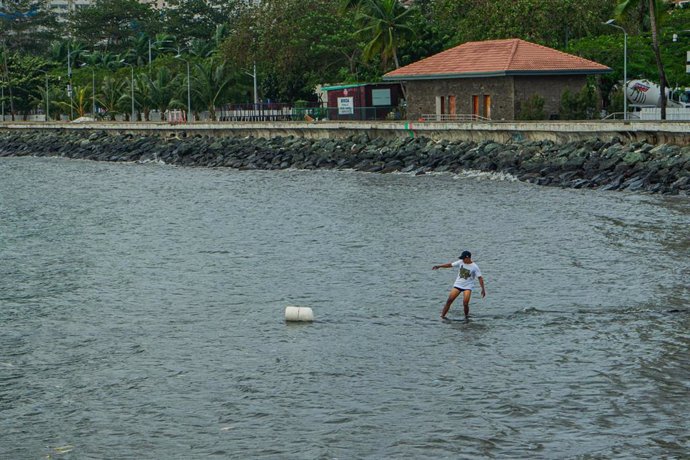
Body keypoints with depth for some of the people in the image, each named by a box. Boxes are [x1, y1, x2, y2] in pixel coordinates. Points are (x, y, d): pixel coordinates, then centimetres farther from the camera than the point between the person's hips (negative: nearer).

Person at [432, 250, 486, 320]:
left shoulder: (474, 267, -10)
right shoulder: (460, 263, -1)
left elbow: (480, 278, -9)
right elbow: (450, 265, 4)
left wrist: (483, 289, -12)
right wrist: (439, 266, -3)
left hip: (468, 286, -3)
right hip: (458, 285, 3)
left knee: (465, 303, -17)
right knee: (449, 300, -6)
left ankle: (466, 317, 6)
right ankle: (442, 316, -1)